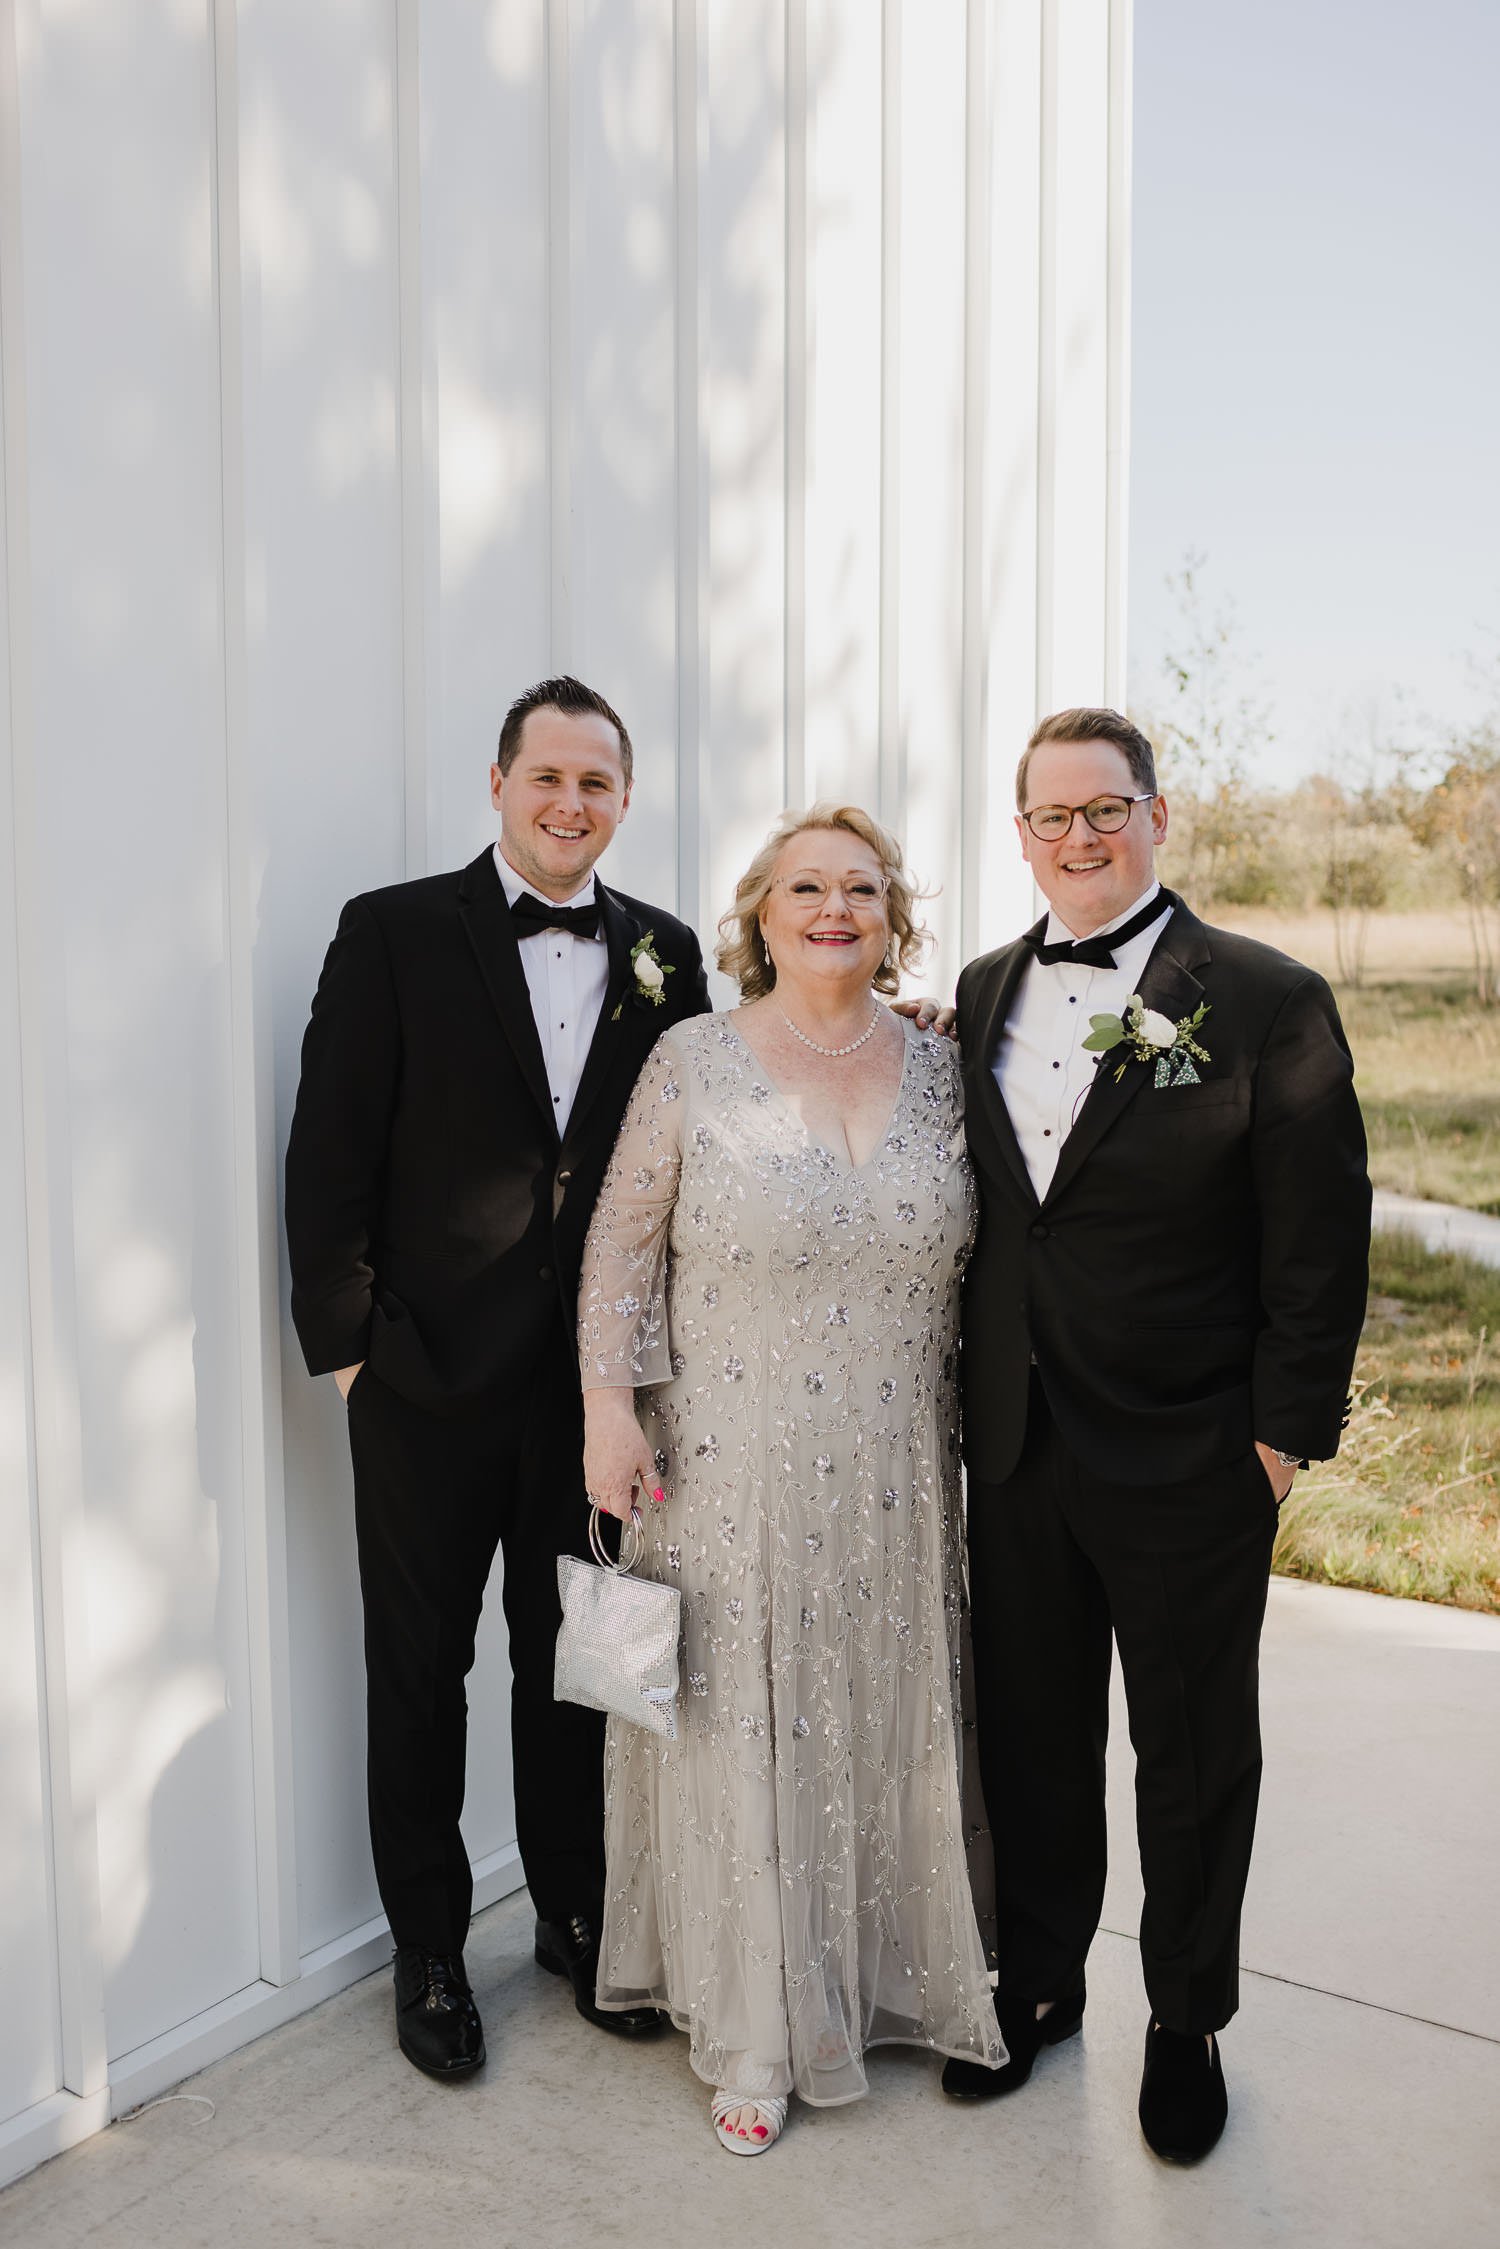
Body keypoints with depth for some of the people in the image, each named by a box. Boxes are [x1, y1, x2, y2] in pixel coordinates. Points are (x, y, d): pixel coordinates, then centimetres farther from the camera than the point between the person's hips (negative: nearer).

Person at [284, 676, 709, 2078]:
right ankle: (428, 1949, 30)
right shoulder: (394, 934, -6)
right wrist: (346, 1341, -9)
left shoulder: (664, 955, 4)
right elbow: (330, 1155, -7)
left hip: (600, 1377, 3)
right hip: (429, 1380, -2)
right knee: (420, 1666, 12)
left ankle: (577, 1914, 36)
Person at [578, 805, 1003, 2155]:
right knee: (743, 1728, 7)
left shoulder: (939, 1069, 3)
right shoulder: (693, 1062, -5)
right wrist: (611, 1408, -7)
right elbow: (622, 1246, -2)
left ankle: (884, 1977, 36)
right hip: (732, 1471, -2)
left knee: (881, 1720, 14)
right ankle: (754, 2031, 25)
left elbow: (972, 1261, 9)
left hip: (893, 1473, 3)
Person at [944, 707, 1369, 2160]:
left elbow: (1322, 1241, -9)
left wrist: (1286, 1433, -10)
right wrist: (977, 1391, 7)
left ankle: (1188, 2021, 35)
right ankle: (1038, 1981, 40)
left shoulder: (1268, 1001, -9)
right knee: (1027, 1734, 18)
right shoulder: (983, 994, 7)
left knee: (1192, 1755, 13)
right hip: (1016, 1448, 4)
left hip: (1190, 1466, -4)